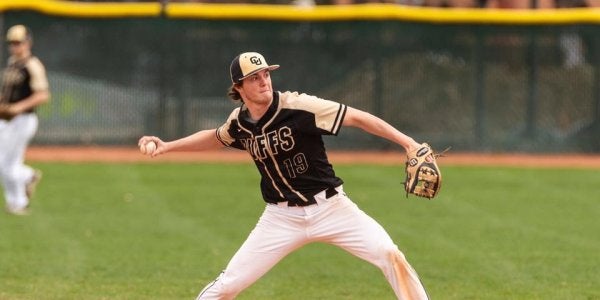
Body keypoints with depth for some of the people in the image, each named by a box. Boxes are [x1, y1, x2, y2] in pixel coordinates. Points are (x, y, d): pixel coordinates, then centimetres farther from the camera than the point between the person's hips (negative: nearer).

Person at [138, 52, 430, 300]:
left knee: (389, 255, -18)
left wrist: (407, 142, -27)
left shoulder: (297, 106, -17)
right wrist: (167, 146, 15)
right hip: (282, 217, 3)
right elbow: (215, 137, 23)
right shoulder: (239, 122, -2)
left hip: (329, 206, -3)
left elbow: (356, 117, -19)